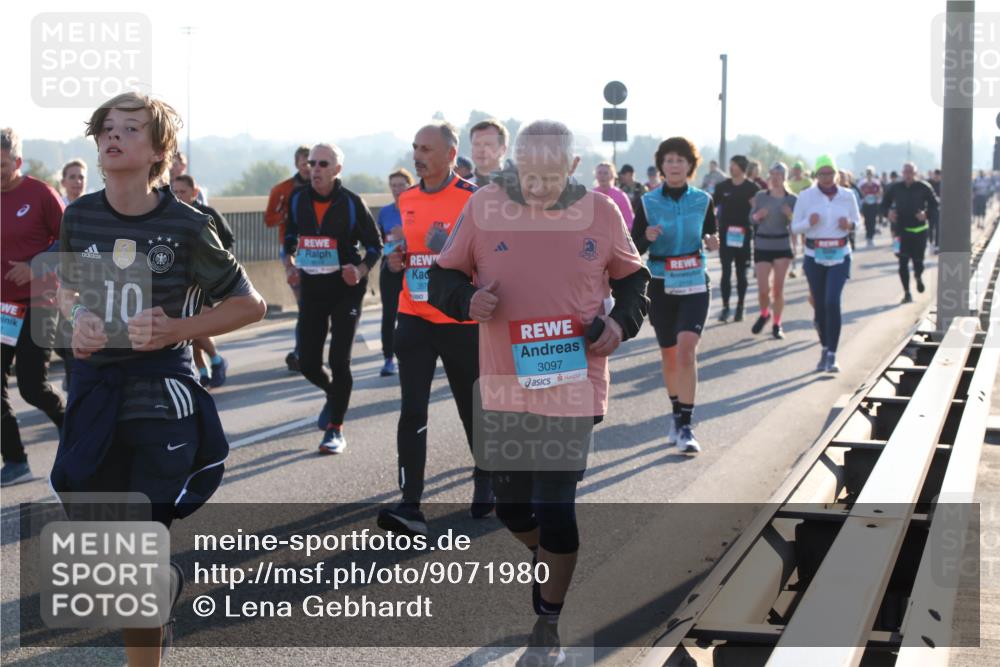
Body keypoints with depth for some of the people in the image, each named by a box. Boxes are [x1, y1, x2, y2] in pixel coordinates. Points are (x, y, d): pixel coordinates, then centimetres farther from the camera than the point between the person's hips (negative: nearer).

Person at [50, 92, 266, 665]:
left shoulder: (186, 226, -10)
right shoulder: (80, 216, 1)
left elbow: (250, 304, -3)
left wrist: (176, 329, -15)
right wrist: (78, 321, -3)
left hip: (161, 396, -4)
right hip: (94, 388, 5)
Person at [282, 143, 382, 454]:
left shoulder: (352, 203, -9)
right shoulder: (297, 200, 1)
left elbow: (375, 245, -1)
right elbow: (289, 238, 17)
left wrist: (360, 272, -18)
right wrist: (290, 266, 1)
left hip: (345, 289, -4)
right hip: (311, 289, 4)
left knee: (339, 360, -10)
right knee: (307, 363, 4)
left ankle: (335, 429, 3)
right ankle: (334, 394, 38)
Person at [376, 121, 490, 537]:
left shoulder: (473, 200, -8)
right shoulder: (406, 201, 9)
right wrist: (397, 258, 2)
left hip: (462, 321, -4)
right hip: (414, 319, 4)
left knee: (473, 408, 12)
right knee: (412, 411, -6)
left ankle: (486, 483, 35)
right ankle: (411, 507, -9)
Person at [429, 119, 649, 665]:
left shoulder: (602, 214, -3)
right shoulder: (484, 208, -5)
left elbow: (632, 278, 12)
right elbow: (443, 278, 4)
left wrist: (622, 322, -7)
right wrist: (469, 300, -17)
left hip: (573, 388, -2)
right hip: (504, 389, 2)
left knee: (555, 510, -1)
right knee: (512, 508, 13)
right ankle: (548, 558, 47)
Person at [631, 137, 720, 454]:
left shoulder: (703, 200, 0)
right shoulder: (648, 202, -1)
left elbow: (712, 235, 11)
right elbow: (633, 246, 0)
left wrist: (713, 242, -13)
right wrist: (647, 237, -22)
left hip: (694, 285, -1)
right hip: (661, 285, 1)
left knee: (686, 349, -18)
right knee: (669, 354, 11)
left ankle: (685, 426, -16)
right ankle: (677, 413, 32)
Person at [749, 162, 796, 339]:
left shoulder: (791, 199, -1)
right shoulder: (760, 196, 2)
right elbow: (751, 219, 7)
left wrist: (790, 215, -20)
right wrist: (758, 216, -14)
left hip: (782, 246, -1)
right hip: (762, 246, 1)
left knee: (778, 288, 0)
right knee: (763, 289, -4)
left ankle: (777, 324, 14)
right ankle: (764, 313, 27)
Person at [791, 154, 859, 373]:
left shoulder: (847, 196, 2)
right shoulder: (806, 196, -1)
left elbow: (857, 220, 14)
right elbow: (795, 227, 3)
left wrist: (849, 224, -9)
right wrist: (809, 222, -18)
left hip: (839, 256, -1)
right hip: (814, 256, 1)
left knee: (832, 301, -16)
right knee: (820, 305, 6)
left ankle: (832, 355, -14)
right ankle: (824, 349, 26)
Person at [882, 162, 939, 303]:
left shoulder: (924, 188, -2)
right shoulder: (894, 188, 2)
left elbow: (934, 204, 3)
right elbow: (884, 204, 10)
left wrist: (927, 214, -15)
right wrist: (888, 213, -11)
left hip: (919, 229, -1)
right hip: (901, 229, 1)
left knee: (918, 261, 3)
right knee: (903, 262, -3)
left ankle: (918, 277, 39)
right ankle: (907, 293, 5)